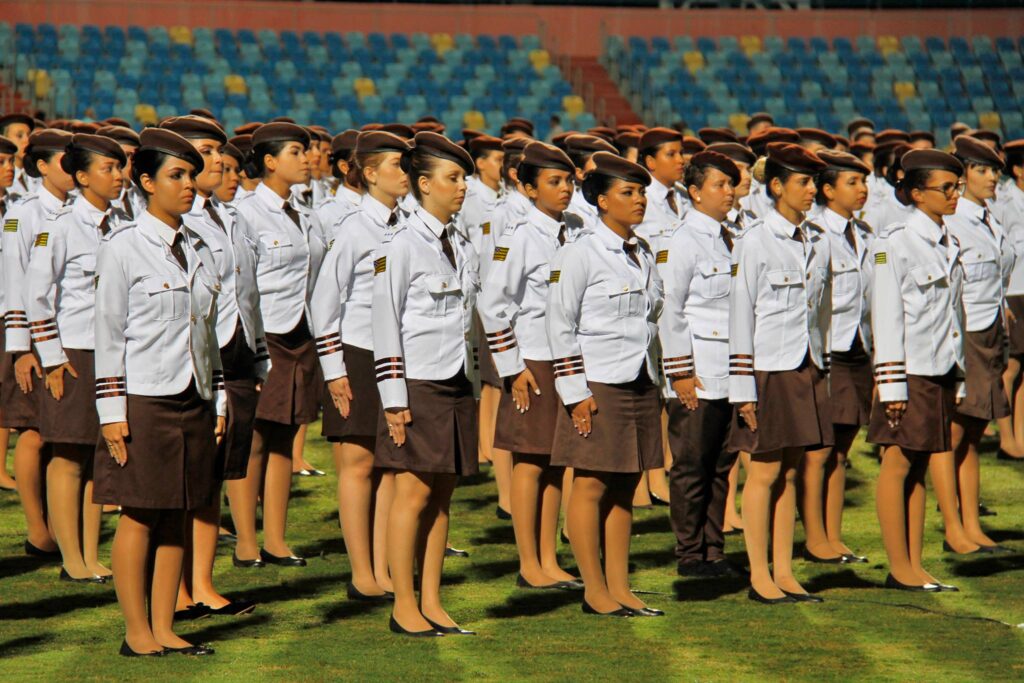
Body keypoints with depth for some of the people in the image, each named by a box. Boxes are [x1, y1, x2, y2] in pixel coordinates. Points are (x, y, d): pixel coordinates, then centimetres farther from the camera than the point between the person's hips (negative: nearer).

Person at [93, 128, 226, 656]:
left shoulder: (198, 251, 12)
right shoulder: (122, 249, -6)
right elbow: (108, 334, -7)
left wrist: (218, 402, 14)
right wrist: (112, 411, -11)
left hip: (192, 400, 6)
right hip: (144, 399, -6)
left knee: (176, 516, 8)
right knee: (138, 516, -1)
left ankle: (164, 629, 13)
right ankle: (137, 633, 6)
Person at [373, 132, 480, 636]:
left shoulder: (461, 247, 13)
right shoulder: (401, 245, -8)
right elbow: (386, 325, -10)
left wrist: (471, 387, 16)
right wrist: (394, 400, -13)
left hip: (456, 386, 7)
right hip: (417, 385, -7)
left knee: (442, 497, 8)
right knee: (413, 495, -5)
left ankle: (432, 604, 12)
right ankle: (404, 608, 1)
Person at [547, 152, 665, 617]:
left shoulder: (643, 255, 13)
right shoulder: (581, 254, -8)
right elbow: (560, 328, -10)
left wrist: (653, 387, 17)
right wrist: (576, 393, -14)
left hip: (640, 386, 7)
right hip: (598, 387, -7)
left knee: (624, 490, 8)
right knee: (591, 487, -2)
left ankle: (620, 588, 12)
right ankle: (594, 591, 4)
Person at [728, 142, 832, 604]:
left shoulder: (819, 243, 9)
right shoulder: (755, 243, -7)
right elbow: (740, 317, -8)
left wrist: (819, 371, 14)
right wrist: (744, 389, -11)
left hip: (807, 373, 6)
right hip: (769, 371, -5)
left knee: (791, 474, 9)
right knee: (764, 474, -1)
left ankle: (784, 573, 13)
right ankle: (759, 577, 5)